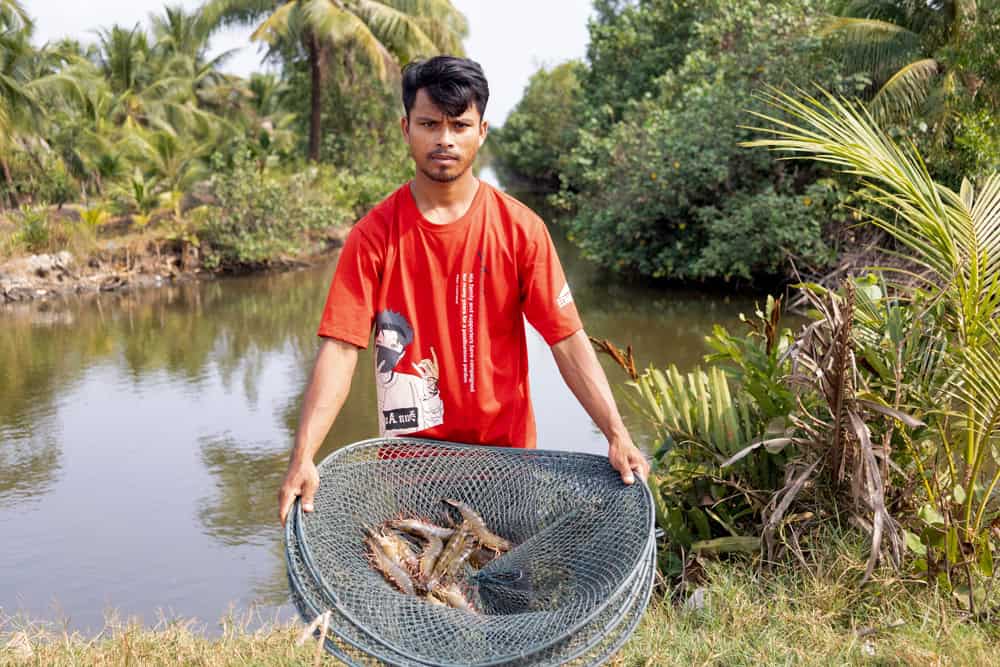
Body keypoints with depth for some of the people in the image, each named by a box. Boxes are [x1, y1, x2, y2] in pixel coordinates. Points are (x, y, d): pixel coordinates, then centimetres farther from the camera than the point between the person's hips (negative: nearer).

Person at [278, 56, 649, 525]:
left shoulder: (520, 229, -7)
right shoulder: (374, 235, -8)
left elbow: (568, 341, -9)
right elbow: (340, 349, -14)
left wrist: (617, 437, -19)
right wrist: (303, 458, -25)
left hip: (506, 449, 1)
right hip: (408, 450, 0)